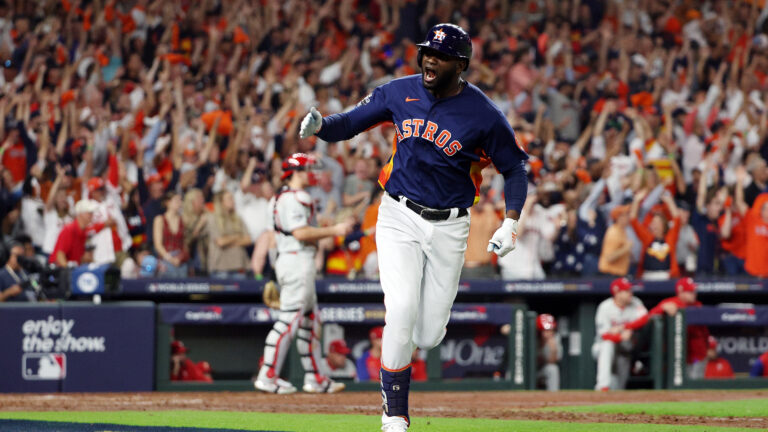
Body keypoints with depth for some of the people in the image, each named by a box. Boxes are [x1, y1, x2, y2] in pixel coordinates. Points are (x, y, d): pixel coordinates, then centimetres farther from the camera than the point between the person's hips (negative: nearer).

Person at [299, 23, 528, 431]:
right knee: (401, 310, -18)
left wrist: (510, 223, -12)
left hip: (448, 227, 0)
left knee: (429, 336, 1)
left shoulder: (483, 114, -9)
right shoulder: (400, 92, -2)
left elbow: (514, 168, 0)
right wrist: (319, 126, -20)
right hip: (400, 218, 0)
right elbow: (349, 123, 3)